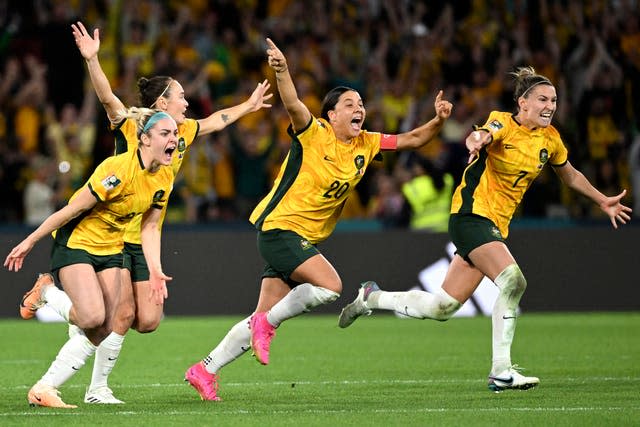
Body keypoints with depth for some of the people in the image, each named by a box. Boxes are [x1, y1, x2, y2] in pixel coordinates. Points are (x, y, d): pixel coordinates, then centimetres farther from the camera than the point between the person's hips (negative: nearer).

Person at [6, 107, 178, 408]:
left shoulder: (164, 179, -3)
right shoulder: (117, 169, -26)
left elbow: (149, 227, 7)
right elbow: (73, 209, -20)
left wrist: (155, 270, -5)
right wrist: (29, 241, -14)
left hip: (110, 249, 7)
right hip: (75, 242, -7)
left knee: (102, 332, -3)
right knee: (92, 318, -24)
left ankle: (43, 389, 5)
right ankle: (46, 292, 6)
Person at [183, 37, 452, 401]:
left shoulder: (366, 145, 8)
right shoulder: (314, 133, -11)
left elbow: (411, 140, 11)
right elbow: (293, 104, -29)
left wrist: (438, 121, -8)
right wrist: (282, 70, -47)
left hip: (306, 240, 7)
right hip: (279, 227, -7)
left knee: (265, 316, 6)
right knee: (330, 285, -23)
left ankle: (206, 370, 14)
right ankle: (267, 324, -5)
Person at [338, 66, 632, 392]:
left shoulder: (549, 139, 8)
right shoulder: (503, 123, -11)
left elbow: (570, 175, 26)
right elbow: (480, 136, -34)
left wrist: (603, 201, 27)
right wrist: (477, 142, -56)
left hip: (496, 227, 7)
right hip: (471, 215, -7)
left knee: (441, 309, 4)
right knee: (513, 280, -27)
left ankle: (371, 298, 25)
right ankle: (501, 370, -20)